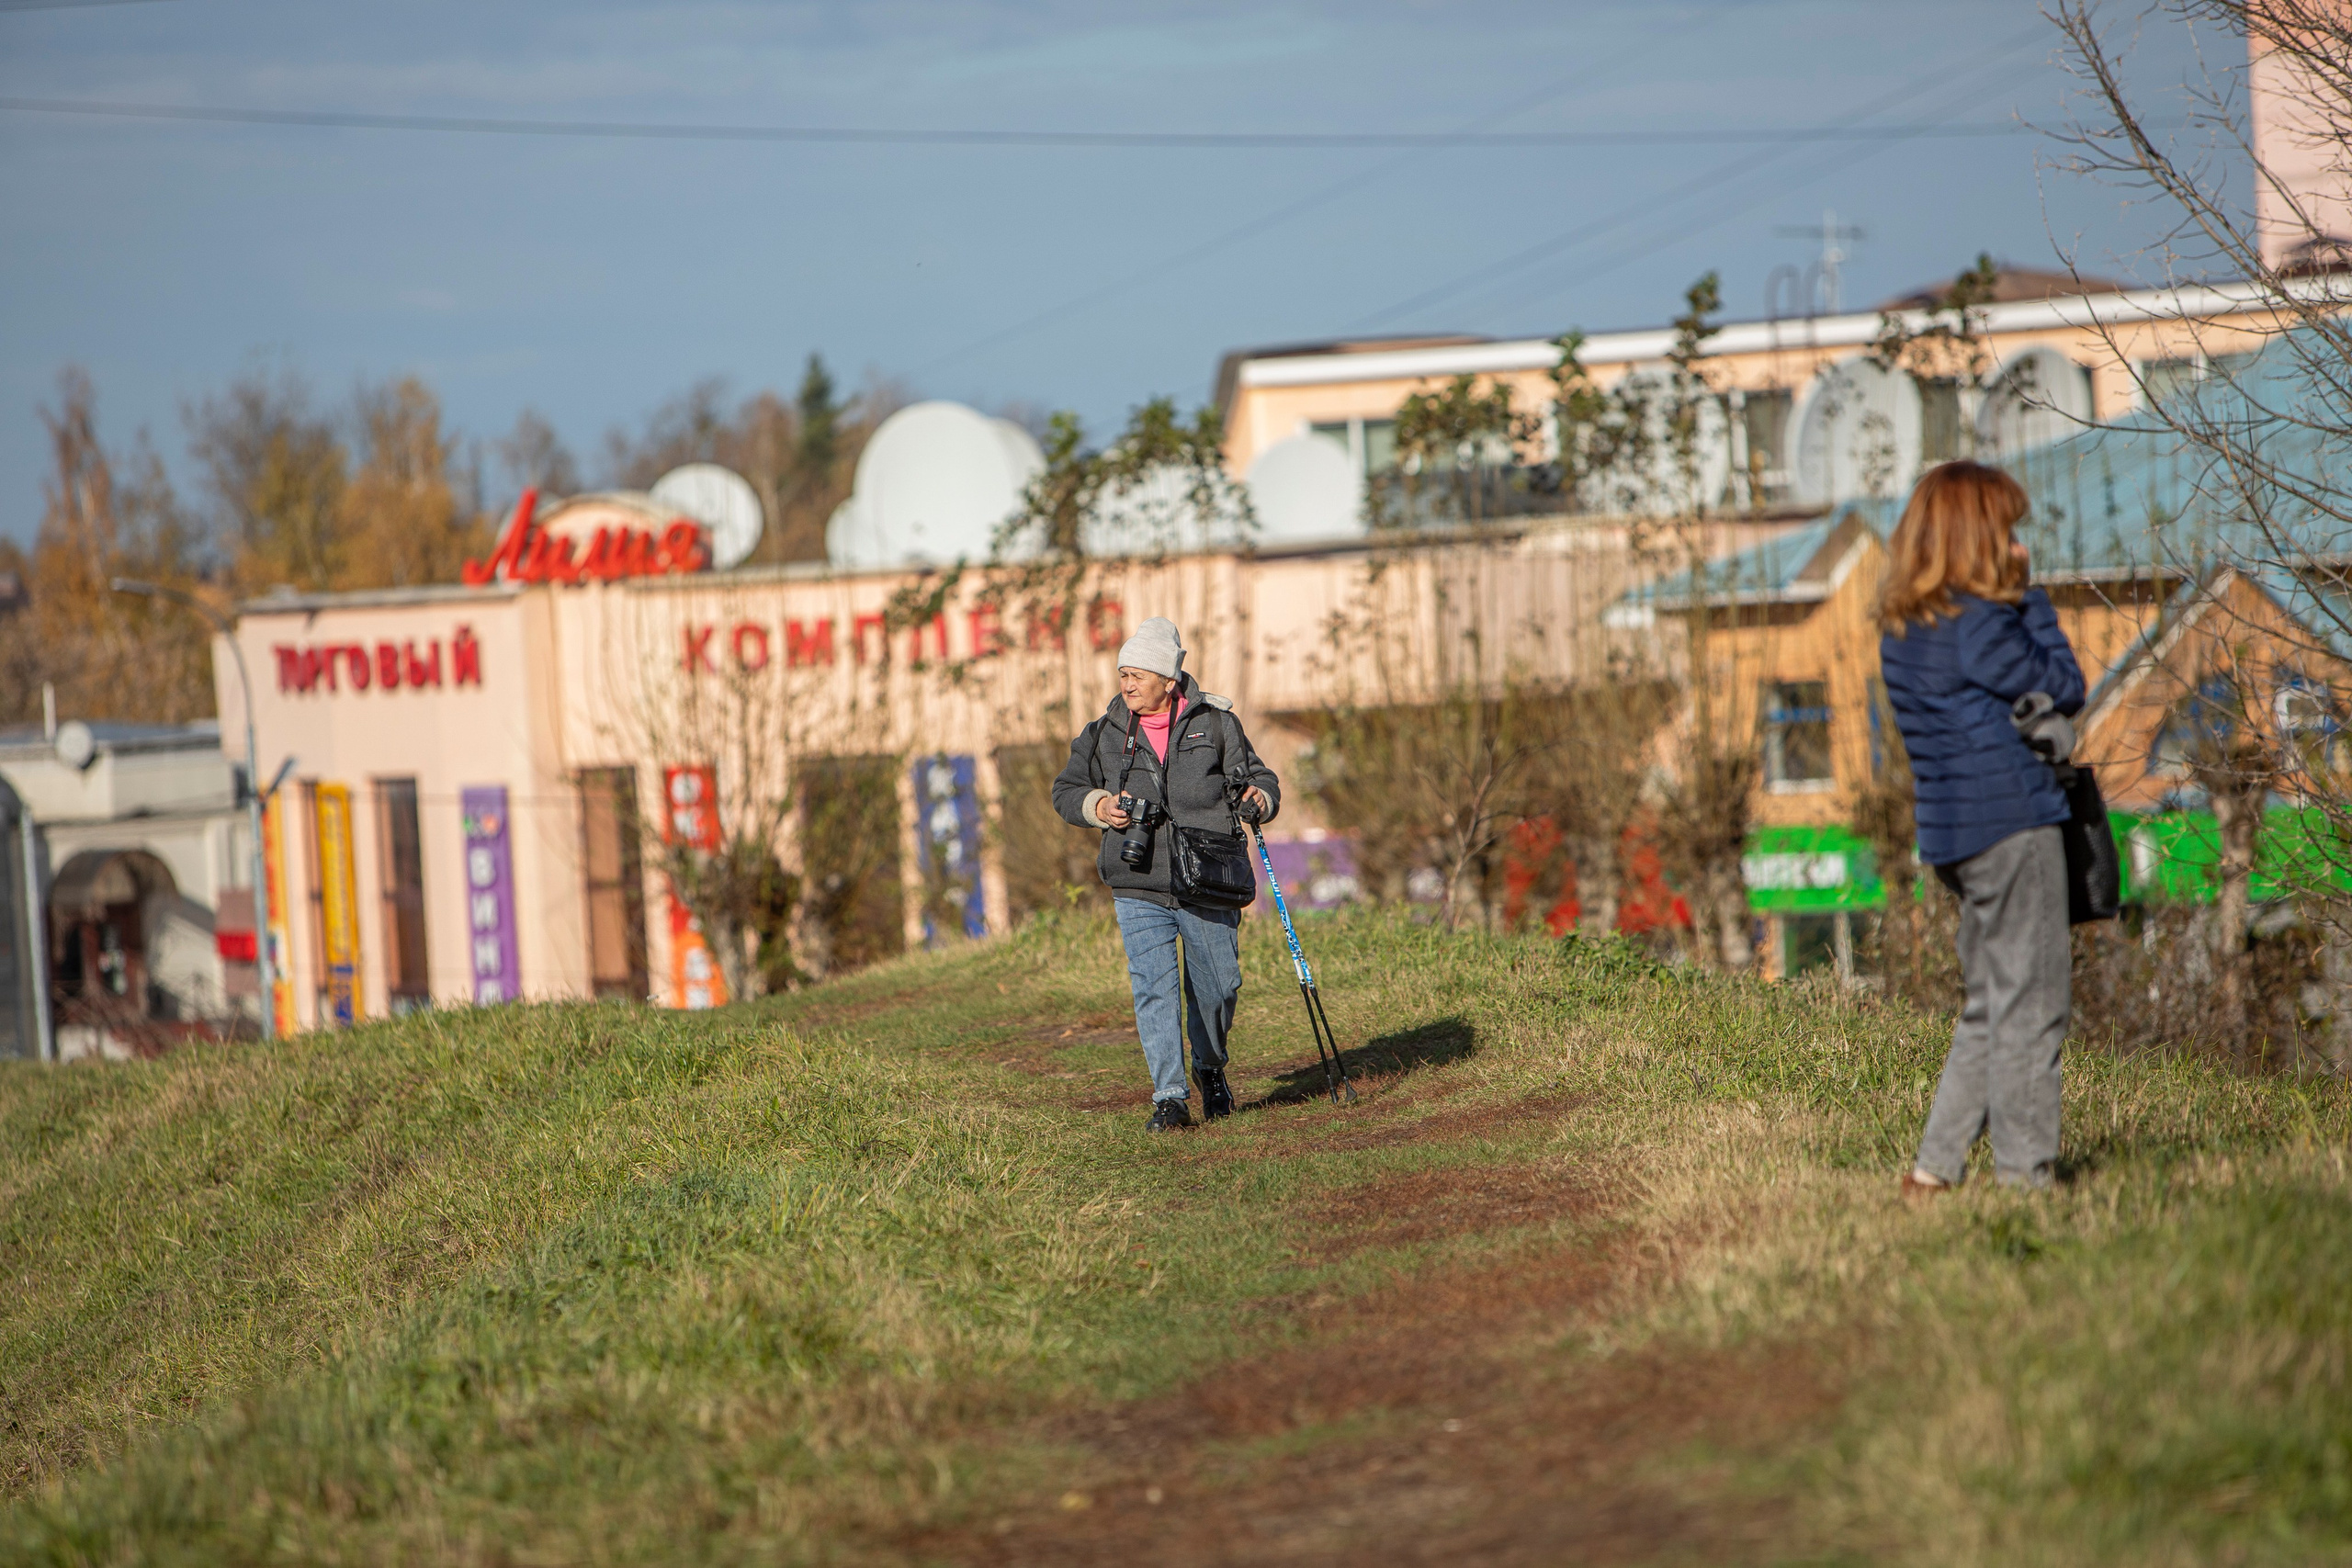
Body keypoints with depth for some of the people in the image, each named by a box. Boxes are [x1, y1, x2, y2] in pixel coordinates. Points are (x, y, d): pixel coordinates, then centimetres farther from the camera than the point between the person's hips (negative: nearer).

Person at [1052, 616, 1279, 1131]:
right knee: (1154, 990, -8)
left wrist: (1260, 796, -11)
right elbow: (1066, 790, 14)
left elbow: (1255, 776, 12)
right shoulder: (1104, 734, 7)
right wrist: (1097, 806, -6)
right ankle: (1169, 1097, -4)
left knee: (1217, 985, 7)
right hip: (1139, 891, 0)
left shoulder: (1214, 723, 4)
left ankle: (1210, 1067, 34)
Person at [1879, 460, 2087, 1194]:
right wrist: (2032, 603, -1)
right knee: (2031, 1002, -2)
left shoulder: (1901, 630, 12)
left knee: (1988, 1007, 16)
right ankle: (2024, 1173, 1)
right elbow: (2065, 690, -6)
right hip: (2013, 826, -9)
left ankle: (1934, 1167, 15)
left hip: (1953, 832, 9)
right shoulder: (1977, 623, -16)